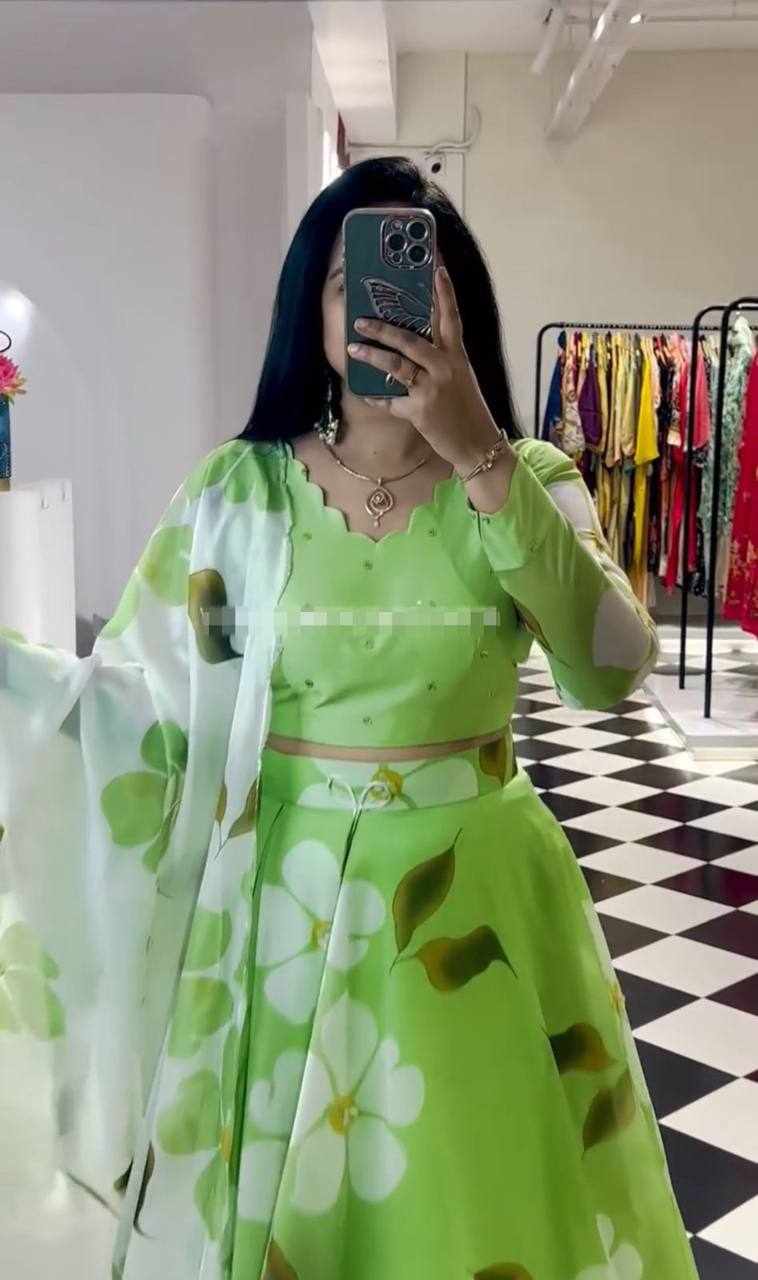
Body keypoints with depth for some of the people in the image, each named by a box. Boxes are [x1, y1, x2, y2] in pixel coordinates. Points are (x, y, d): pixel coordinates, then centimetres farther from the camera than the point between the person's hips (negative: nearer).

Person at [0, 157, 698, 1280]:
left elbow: (610, 672, -20)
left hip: (475, 896, 1)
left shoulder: (528, 481, -4)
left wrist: (481, 458, -27)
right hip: (283, 902, 0)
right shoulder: (240, 490, -5)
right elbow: (137, 699, -8)